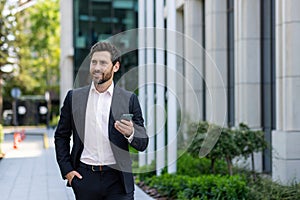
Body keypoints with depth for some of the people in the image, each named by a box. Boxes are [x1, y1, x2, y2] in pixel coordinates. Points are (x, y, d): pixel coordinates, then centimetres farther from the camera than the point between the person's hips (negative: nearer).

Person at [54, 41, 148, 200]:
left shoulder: (129, 99, 3)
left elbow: (143, 143, 3)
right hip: (84, 179, 2)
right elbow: (61, 136, 13)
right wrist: (66, 169, 3)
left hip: (117, 179, -1)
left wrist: (130, 133, -18)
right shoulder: (74, 97, 7)